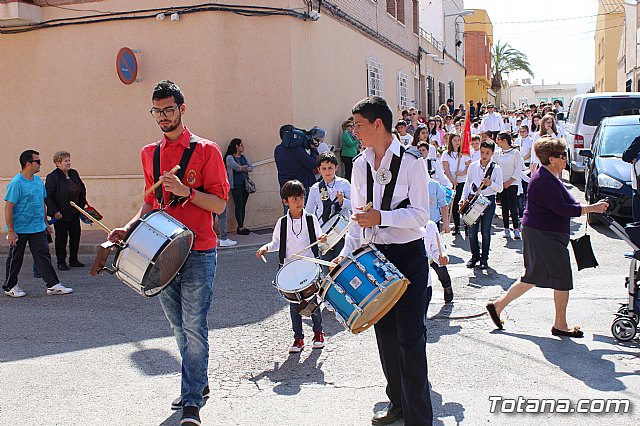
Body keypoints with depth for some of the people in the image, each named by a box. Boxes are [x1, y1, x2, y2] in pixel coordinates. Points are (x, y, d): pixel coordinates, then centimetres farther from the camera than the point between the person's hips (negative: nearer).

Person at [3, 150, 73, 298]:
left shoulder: (38, 181, 6)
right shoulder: (16, 183, -16)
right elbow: (8, 208, -16)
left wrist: (46, 223, 18)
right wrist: (10, 231, -18)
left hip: (38, 229, 6)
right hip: (19, 229, -6)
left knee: (43, 256, 4)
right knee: (15, 259, 9)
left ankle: (53, 285, 7)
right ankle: (10, 287, 24)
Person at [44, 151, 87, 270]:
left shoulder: (74, 173, 8)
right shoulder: (52, 177, -11)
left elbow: (82, 189, 20)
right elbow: (47, 196, -12)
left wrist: (82, 204, 11)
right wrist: (55, 211, -18)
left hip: (74, 212, 6)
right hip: (60, 214, -6)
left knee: (76, 236, 9)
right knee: (61, 237, 3)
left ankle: (73, 260, 22)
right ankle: (61, 262, 14)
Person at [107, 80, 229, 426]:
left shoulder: (205, 150, -4)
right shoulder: (150, 153, 12)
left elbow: (219, 203, -7)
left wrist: (185, 191, -21)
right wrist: (130, 227, 4)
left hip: (198, 252, -5)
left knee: (193, 326, -5)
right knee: (178, 327, 14)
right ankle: (198, 382, 31)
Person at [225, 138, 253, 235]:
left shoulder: (243, 156, 17)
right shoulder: (229, 157, -3)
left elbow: (251, 168, 7)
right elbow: (236, 167, -17)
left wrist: (242, 168, -9)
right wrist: (245, 167, 0)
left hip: (245, 184, 6)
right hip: (236, 185, -6)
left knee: (243, 205, 6)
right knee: (239, 206, -6)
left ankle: (241, 226, 11)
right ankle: (240, 227, -2)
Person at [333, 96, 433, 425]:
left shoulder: (411, 162, -11)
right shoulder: (360, 164, 7)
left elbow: (420, 214, -13)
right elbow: (359, 216, 12)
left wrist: (381, 217, -25)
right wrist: (347, 252, 1)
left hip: (408, 255, -6)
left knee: (410, 337, -4)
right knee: (385, 333, 14)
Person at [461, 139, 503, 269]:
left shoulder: (496, 168, -2)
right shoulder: (473, 166, 5)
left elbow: (500, 188, -3)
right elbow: (468, 184, 13)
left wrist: (490, 183, -21)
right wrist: (464, 198, 3)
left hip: (488, 200, -2)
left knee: (486, 231, 2)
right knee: (472, 231, 2)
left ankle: (484, 258, 15)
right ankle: (475, 255, 21)